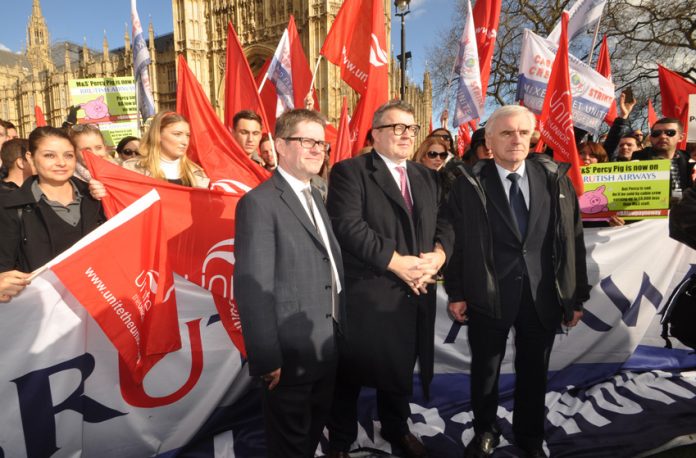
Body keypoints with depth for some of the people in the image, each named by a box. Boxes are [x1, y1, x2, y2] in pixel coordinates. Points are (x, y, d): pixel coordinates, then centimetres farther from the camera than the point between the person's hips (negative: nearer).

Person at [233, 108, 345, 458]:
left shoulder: (315, 197, 12)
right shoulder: (259, 202, -17)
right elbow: (253, 288, -21)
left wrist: (339, 334, 11)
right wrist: (267, 359, -21)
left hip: (326, 349, 8)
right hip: (290, 354, -8)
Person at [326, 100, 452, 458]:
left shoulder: (427, 177, 15)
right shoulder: (349, 171, -7)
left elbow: (445, 224, 10)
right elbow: (348, 226, -19)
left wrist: (438, 254, -11)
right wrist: (397, 262, -20)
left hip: (414, 294, 6)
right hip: (365, 294, -6)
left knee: (400, 371, 22)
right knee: (350, 374, 10)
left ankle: (396, 429, 47)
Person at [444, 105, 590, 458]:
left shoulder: (556, 178, 1)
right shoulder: (469, 184, -6)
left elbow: (573, 239, 2)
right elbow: (455, 240, -4)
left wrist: (576, 296, 2)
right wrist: (455, 292, -6)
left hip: (543, 296, 2)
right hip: (487, 296, -2)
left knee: (534, 371, 17)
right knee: (485, 370, 15)